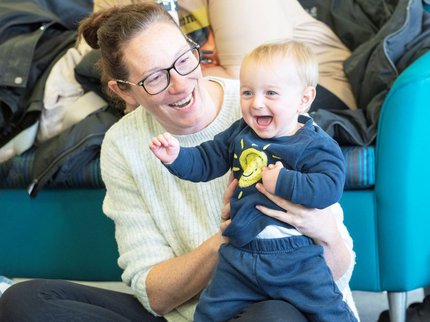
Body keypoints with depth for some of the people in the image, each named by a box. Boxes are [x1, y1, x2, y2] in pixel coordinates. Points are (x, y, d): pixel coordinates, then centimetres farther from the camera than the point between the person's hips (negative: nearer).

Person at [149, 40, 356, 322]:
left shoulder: (316, 145, -11)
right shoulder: (239, 134, 6)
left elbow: (330, 188, -24)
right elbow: (205, 162, 11)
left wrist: (282, 182, -28)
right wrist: (176, 156, -7)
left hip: (296, 259, -4)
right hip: (239, 254, 5)